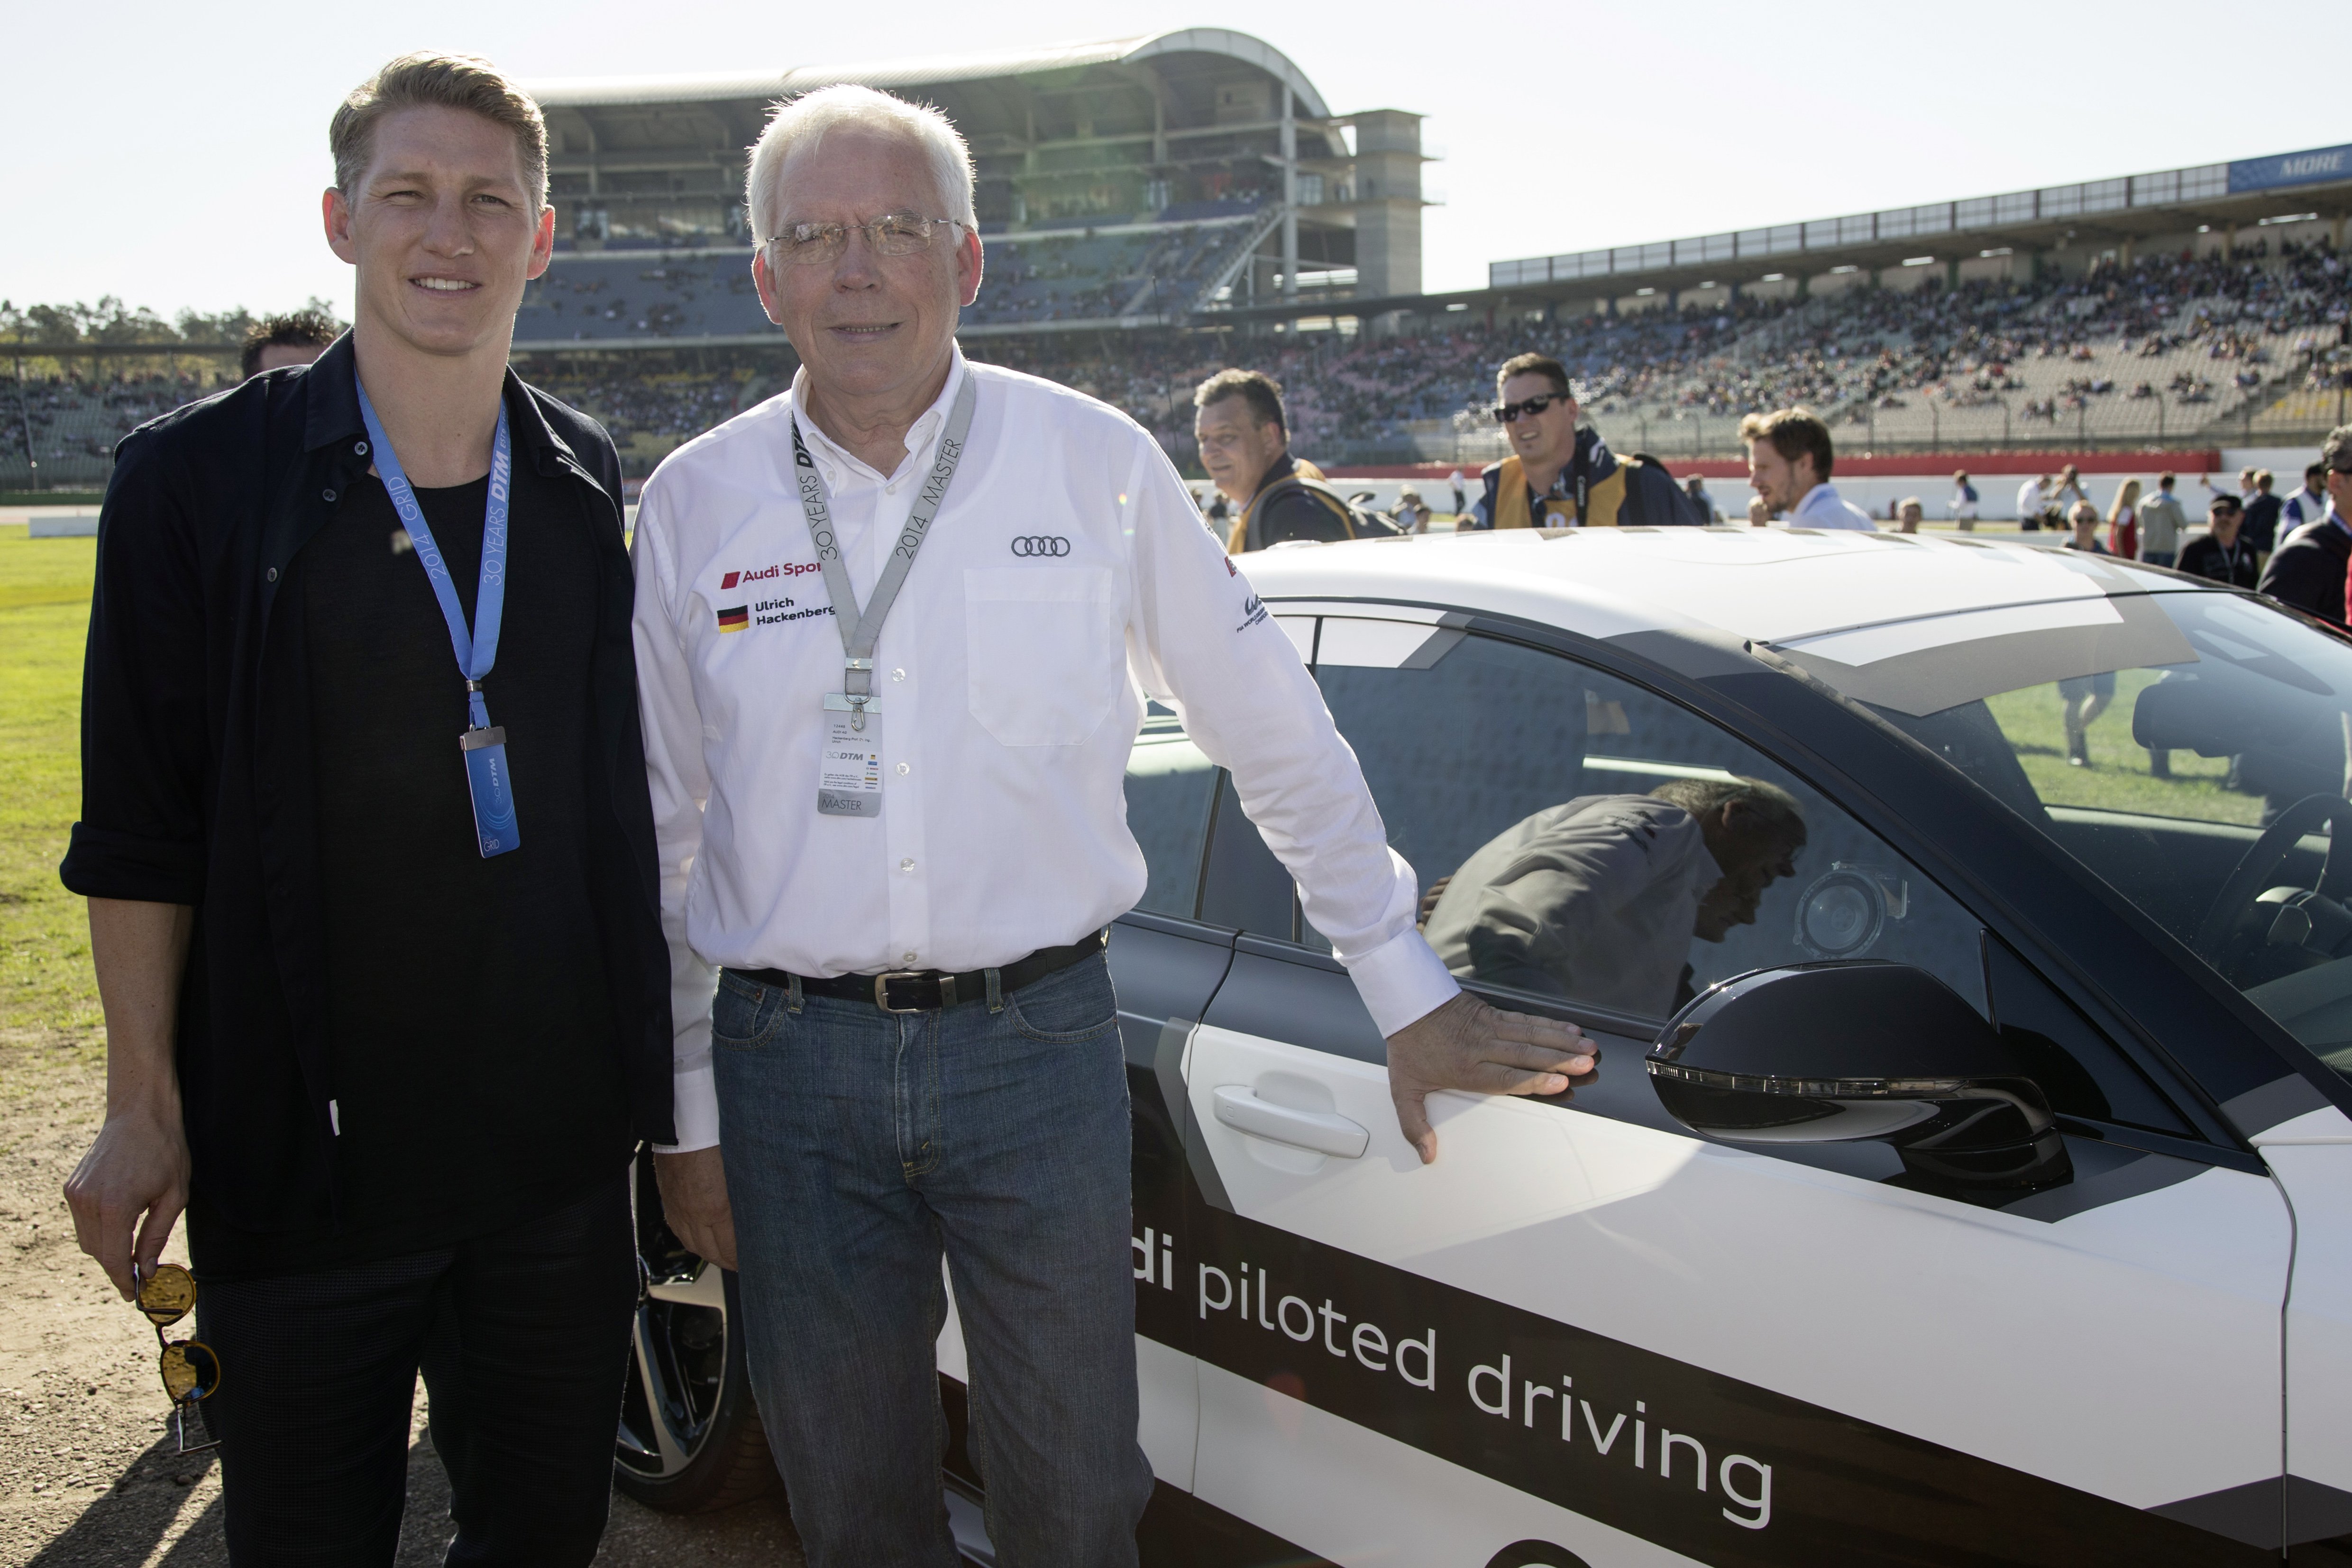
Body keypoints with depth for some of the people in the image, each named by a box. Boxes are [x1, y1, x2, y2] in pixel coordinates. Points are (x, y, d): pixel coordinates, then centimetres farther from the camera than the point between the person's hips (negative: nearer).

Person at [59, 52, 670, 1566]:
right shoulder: (204, 478, -6)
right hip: (302, 1156, -3)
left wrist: (650, 1074, 10)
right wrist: (145, 1109, -7)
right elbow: (141, 830, -5)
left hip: (558, 1153, 3)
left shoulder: (594, 489, 3)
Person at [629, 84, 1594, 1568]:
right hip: (791, 1062, 2)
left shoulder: (1095, 463, -2)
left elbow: (1277, 733, 4)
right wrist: (687, 1112, 9)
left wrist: (1410, 993, 5)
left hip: (1040, 1046, -1)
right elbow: (662, 833, 8)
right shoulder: (693, 506, 2)